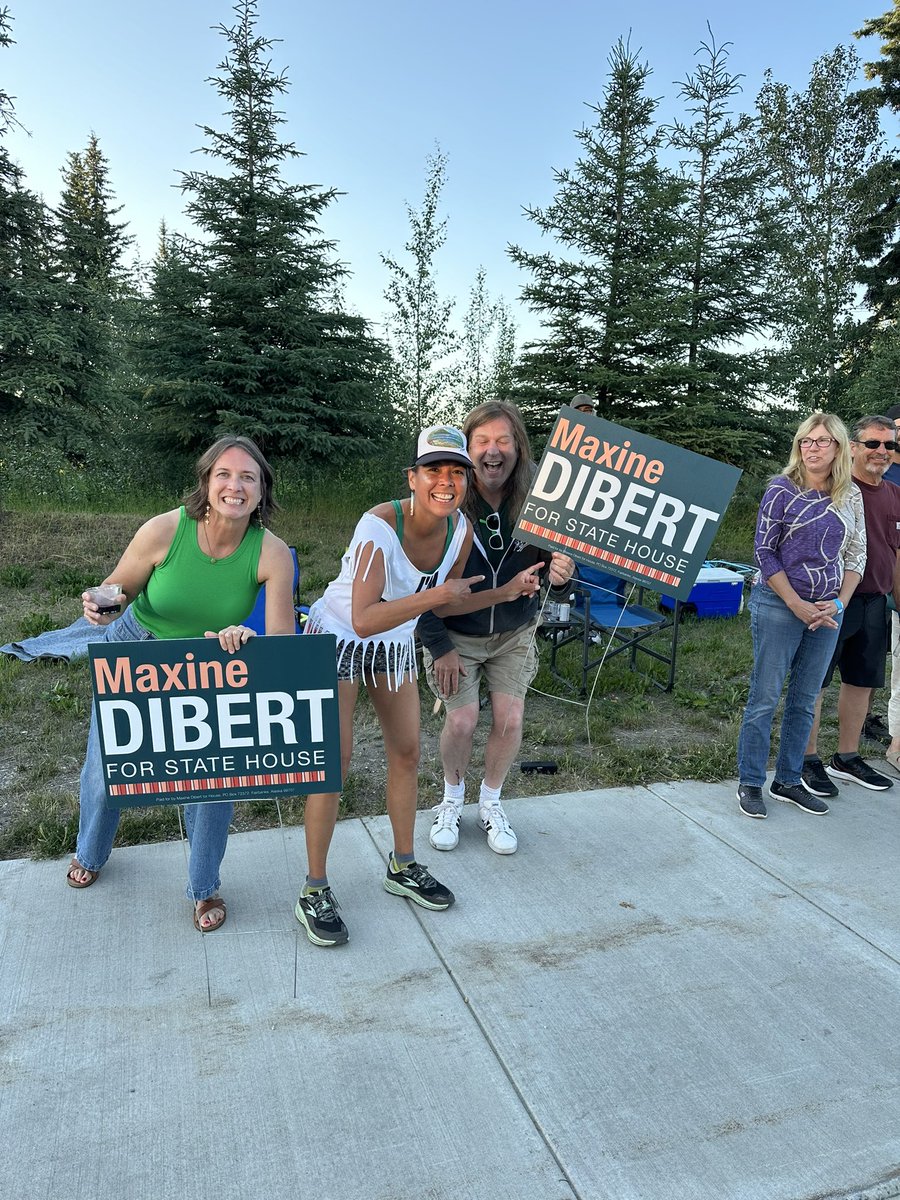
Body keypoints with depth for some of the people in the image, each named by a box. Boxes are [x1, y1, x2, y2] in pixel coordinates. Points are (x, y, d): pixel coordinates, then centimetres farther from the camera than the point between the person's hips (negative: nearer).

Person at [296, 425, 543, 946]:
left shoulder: (460, 529, -12)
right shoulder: (379, 526, -32)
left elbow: (444, 604, 1)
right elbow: (363, 620, -36)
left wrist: (507, 591, -6)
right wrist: (432, 595, -40)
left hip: (396, 646, 6)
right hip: (338, 640, -6)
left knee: (407, 753, 10)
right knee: (334, 761, -6)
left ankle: (404, 867, 30)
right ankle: (315, 891, 10)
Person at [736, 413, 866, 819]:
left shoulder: (851, 496, 7)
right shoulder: (782, 489, -6)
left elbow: (856, 556, 10)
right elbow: (764, 552, -8)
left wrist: (838, 604, -4)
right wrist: (798, 606, -12)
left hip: (827, 611, 5)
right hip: (779, 605, -5)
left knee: (804, 700, 11)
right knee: (765, 697, -1)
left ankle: (788, 781, 23)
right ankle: (750, 784, 11)